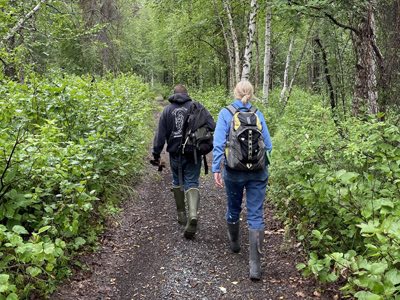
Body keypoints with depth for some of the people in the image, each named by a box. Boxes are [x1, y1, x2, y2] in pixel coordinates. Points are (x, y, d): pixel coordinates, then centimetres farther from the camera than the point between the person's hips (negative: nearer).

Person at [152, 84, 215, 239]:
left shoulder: (167, 110, 4)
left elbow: (160, 135, 1)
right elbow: (212, 126, -8)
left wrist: (156, 154, 6)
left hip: (175, 153, 1)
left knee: (177, 182, 19)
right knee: (192, 183, 0)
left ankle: (181, 214, 25)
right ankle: (193, 215, -22)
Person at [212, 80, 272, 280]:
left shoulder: (226, 113, -3)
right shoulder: (258, 114, 2)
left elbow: (219, 143, -11)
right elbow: (268, 144, 3)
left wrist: (216, 168, -9)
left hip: (234, 171, 0)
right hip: (258, 172, 1)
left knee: (233, 208, 22)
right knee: (256, 216, 1)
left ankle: (234, 243, 45)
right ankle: (255, 265, -3)